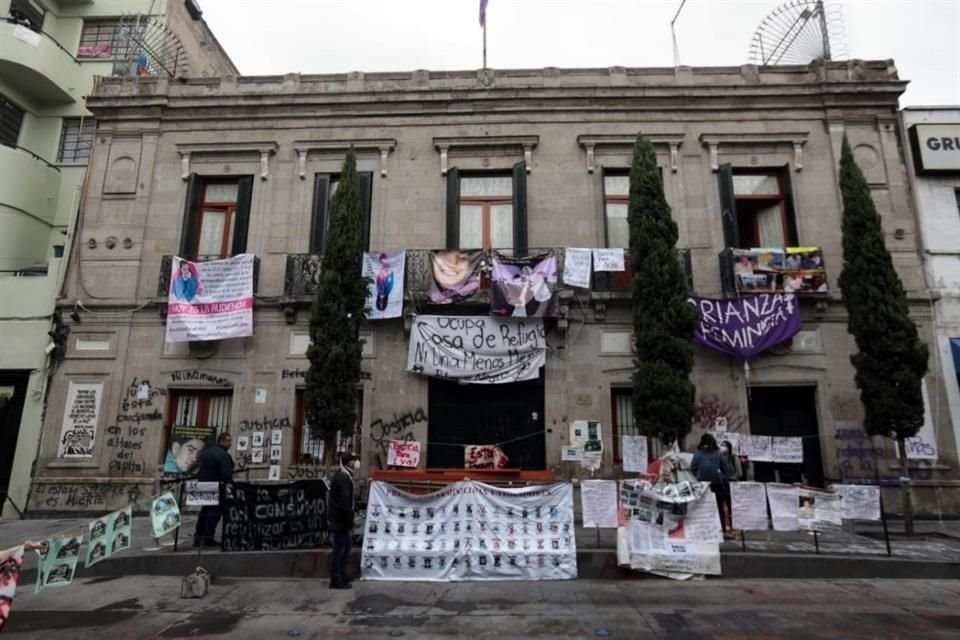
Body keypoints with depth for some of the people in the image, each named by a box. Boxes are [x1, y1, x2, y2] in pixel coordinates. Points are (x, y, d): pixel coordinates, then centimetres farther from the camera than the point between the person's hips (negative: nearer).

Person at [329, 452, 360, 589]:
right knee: (340, 549, -1)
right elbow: (346, 503, -24)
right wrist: (350, 524, -19)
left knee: (344, 548, 19)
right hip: (340, 520, -10)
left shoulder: (342, 476, 12)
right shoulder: (344, 478, -21)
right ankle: (336, 580, 7)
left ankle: (341, 576, 29)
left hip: (338, 518, 10)